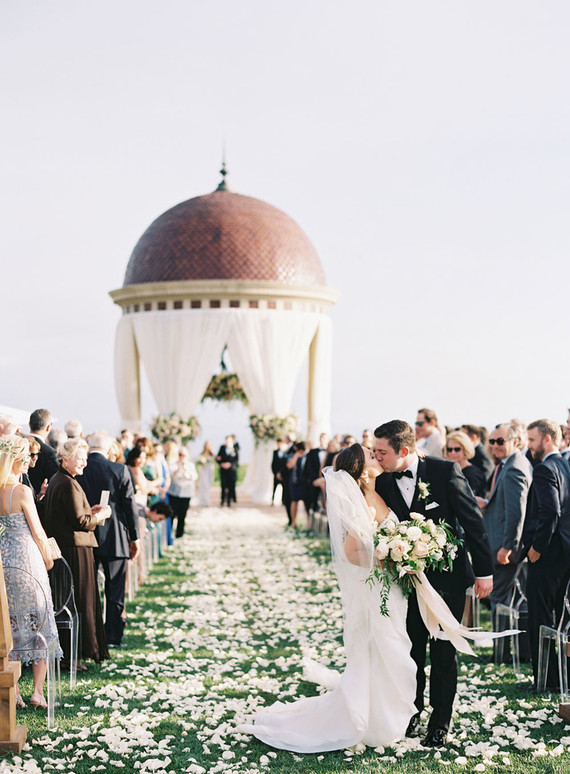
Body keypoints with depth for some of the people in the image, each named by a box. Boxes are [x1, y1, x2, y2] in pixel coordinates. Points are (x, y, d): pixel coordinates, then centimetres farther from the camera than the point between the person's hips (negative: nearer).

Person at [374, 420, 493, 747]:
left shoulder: (445, 470, -15)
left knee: (444, 652, 5)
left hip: (448, 576, -3)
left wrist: (484, 570, -10)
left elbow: (473, 520, -11)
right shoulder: (384, 483, -4)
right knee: (411, 650, 11)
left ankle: (440, 723, 17)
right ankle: (412, 711, 30)